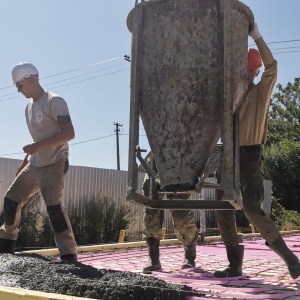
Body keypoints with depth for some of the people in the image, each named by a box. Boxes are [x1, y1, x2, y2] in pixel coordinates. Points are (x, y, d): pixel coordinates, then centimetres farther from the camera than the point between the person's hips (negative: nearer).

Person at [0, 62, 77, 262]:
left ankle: (69, 256, -15)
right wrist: (24, 163, 20)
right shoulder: (29, 107, 14)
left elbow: (69, 133, -22)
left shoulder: (54, 101, -12)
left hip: (53, 165, -9)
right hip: (34, 165, 9)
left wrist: (37, 146, -23)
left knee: (54, 207, -19)